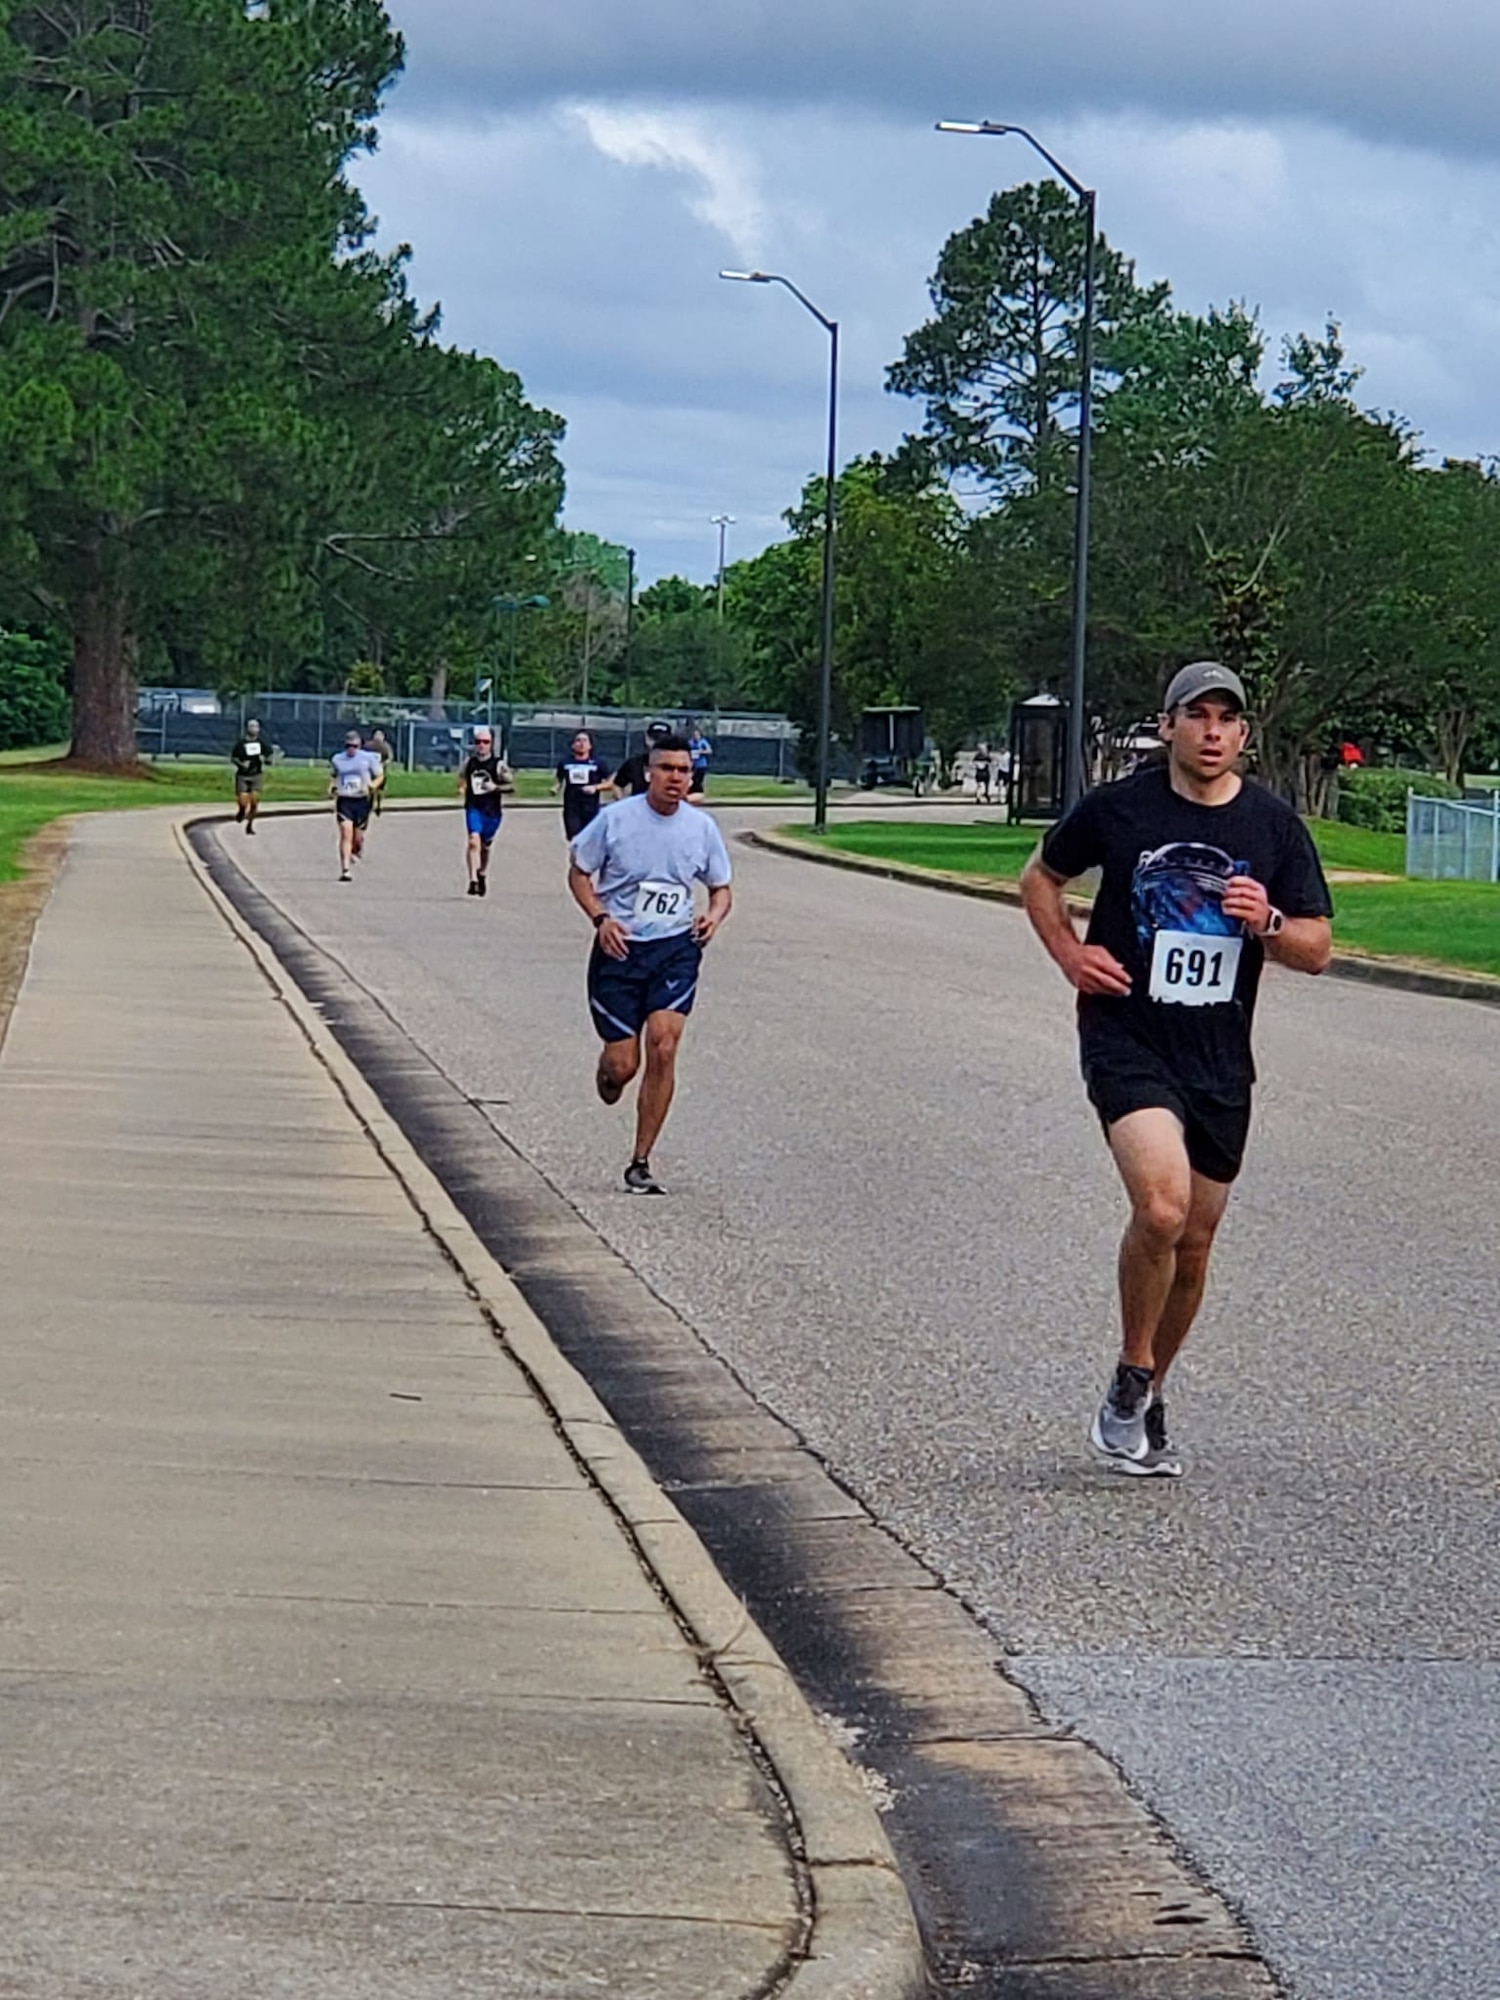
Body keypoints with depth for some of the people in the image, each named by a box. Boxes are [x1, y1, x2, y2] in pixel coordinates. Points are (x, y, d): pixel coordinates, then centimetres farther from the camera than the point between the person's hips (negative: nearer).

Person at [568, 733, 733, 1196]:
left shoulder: (702, 827, 2)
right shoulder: (616, 819, -6)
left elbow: (721, 887, 15)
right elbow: (579, 872, 5)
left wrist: (714, 914, -8)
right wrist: (601, 919, -12)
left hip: (676, 948, 1)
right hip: (620, 948, -1)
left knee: (663, 1047, -15)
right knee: (623, 1064, -3)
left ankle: (640, 1163, -5)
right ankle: (608, 1072, 40)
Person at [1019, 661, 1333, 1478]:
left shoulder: (1274, 826, 3)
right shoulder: (1119, 808, -2)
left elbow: (1317, 950, 6)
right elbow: (1040, 877, 15)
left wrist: (1268, 921, -15)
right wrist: (1068, 952, -2)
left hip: (1220, 1058, 4)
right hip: (1126, 1041, -4)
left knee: (1193, 1246, 10)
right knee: (1161, 1205, -24)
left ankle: (1148, 1402, 30)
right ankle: (1131, 1383, -4)